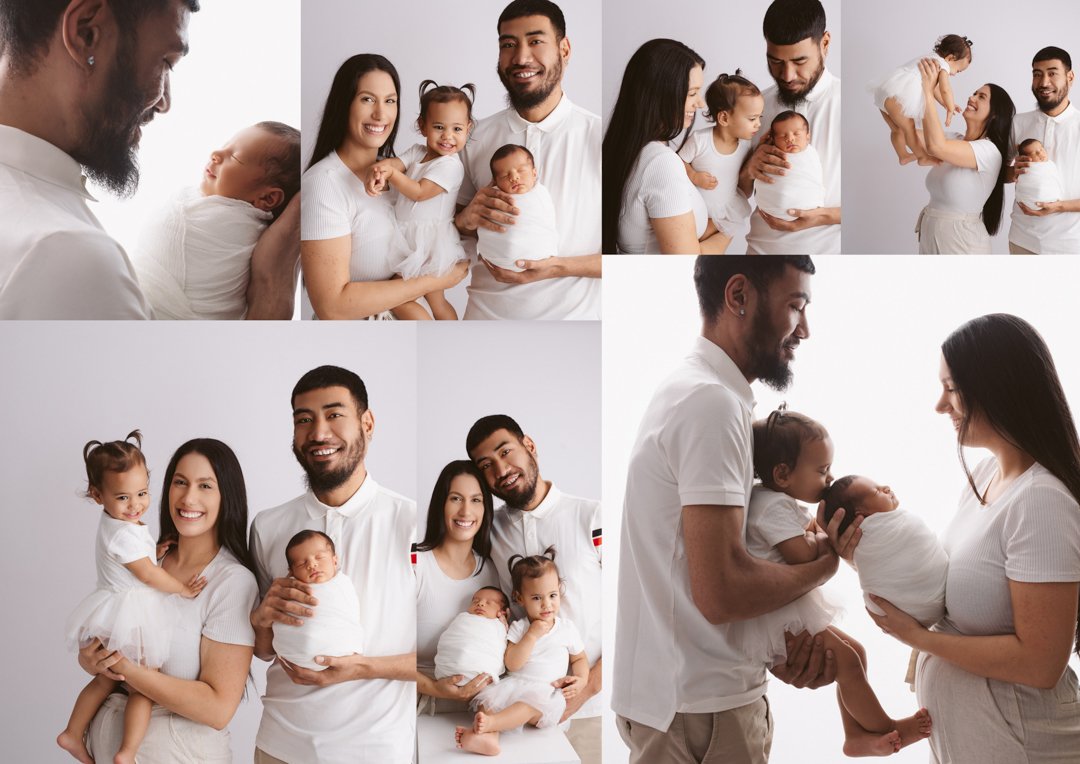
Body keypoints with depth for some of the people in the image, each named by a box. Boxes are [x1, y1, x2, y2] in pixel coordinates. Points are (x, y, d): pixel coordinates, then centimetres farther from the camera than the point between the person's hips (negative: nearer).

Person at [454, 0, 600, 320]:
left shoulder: (597, 137, -12)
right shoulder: (476, 138, -2)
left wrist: (559, 267, -22)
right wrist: (465, 220, -14)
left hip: (571, 314, -2)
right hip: (485, 311, 3)